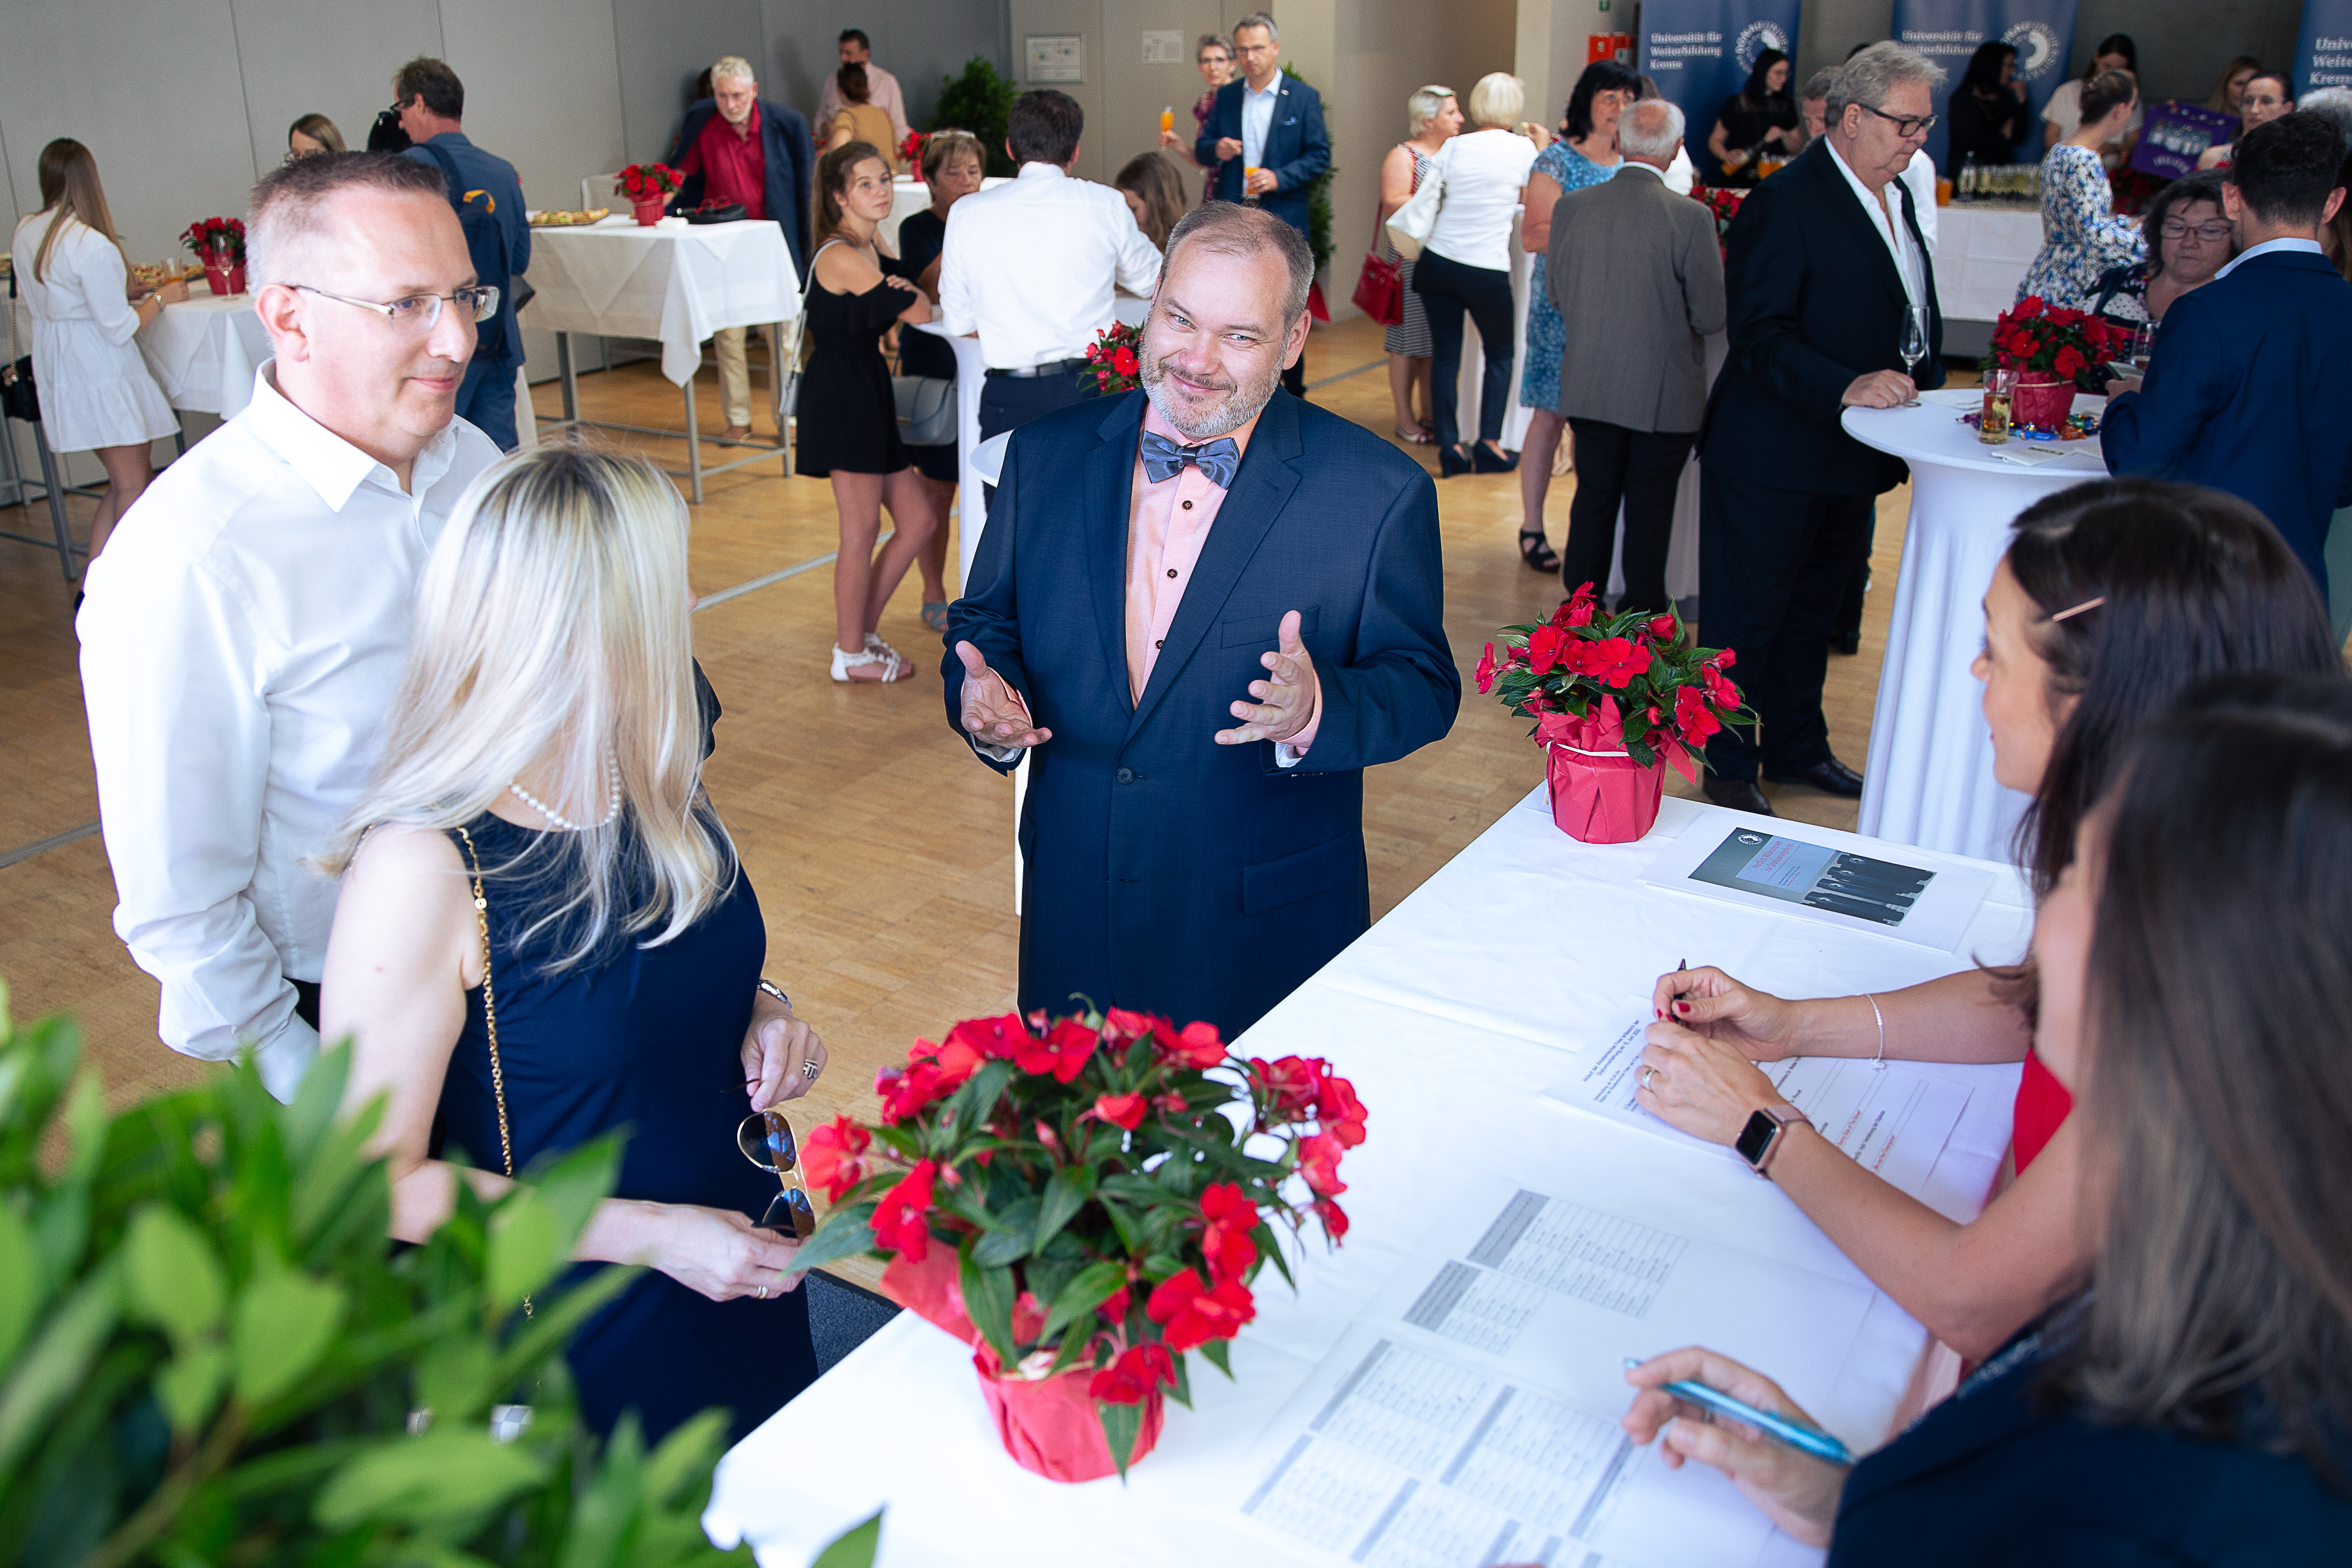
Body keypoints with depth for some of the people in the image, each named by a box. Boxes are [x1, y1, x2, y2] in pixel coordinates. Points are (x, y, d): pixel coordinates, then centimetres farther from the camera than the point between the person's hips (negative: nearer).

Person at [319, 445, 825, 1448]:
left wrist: (759, 1009, -8)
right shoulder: (422, 867, -28)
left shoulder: (651, 780, -7)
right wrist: (645, 1232, -23)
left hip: (737, 1263, 6)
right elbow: (374, 1180, -21)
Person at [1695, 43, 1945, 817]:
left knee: (1813, 611, 20)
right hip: (1772, 460, -9)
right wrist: (1845, 388, -31)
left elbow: (1914, 311, 21)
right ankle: (1730, 769, 15)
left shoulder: (1895, 196, 13)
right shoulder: (1785, 202, -16)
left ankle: (1798, 747, 35)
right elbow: (1758, 336, -22)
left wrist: (1918, 391, 9)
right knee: (1746, 620, 2)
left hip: (1851, 460, 9)